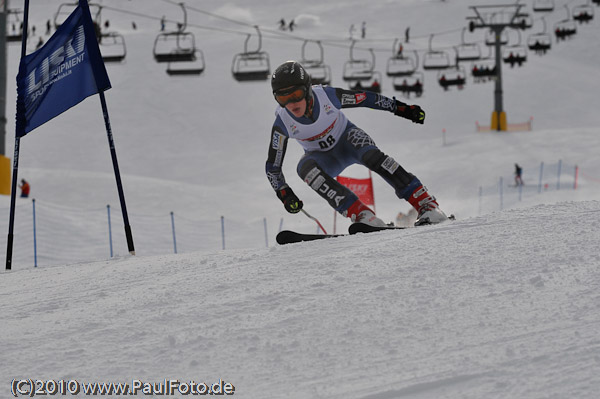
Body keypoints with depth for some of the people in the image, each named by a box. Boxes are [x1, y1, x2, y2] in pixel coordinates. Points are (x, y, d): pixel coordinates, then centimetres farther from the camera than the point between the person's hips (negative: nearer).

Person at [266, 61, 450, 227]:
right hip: (324, 158, 1)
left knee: (370, 155, -32)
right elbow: (272, 167, -14)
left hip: (347, 139, 0)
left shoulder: (327, 95, -28)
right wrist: (285, 194, -27)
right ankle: (362, 215, -38)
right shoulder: (282, 124, -25)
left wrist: (400, 108, -7)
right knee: (304, 167, -33)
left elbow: (365, 98, -11)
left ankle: (427, 205, -33)